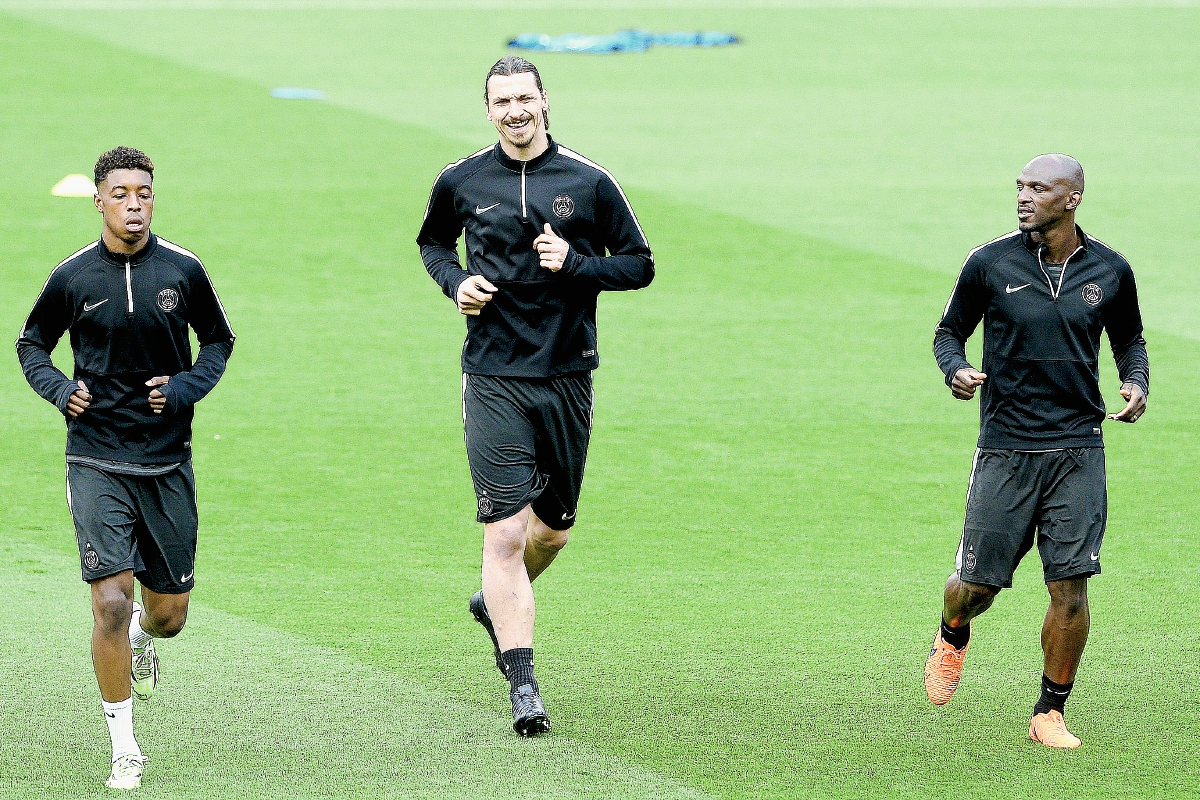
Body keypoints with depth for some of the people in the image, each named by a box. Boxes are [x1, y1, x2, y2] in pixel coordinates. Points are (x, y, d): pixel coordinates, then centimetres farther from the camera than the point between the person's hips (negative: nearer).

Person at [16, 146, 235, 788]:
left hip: (168, 462, 2)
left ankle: (142, 636, 49)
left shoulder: (183, 271, -1)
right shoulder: (72, 278, -3)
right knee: (110, 602, -14)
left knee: (169, 613, 10)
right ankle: (123, 746, -2)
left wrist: (184, 389, -5)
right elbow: (31, 344, 13)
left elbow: (218, 340, 13)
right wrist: (59, 390, -6)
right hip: (97, 463, -2)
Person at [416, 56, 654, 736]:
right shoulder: (462, 183, 3)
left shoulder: (589, 183, 1)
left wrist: (574, 264, -13)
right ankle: (523, 685, -12)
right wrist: (456, 280, 0)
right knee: (506, 531, -12)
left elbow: (640, 264, 5)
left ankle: (495, 603, 45)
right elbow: (433, 242, 22)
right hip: (494, 379, -2)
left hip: (568, 376, 2)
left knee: (553, 528, 13)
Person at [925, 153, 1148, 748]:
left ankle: (1049, 713, 10)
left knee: (1071, 588, -6)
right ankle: (953, 636, 38)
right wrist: (955, 369, -12)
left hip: (1078, 450, 1)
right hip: (1005, 448, -1)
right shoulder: (989, 263, -2)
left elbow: (1129, 339, 19)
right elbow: (949, 331, 9)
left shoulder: (1110, 271, 3)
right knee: (977, 584, 1)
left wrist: (1136, 382, -1)